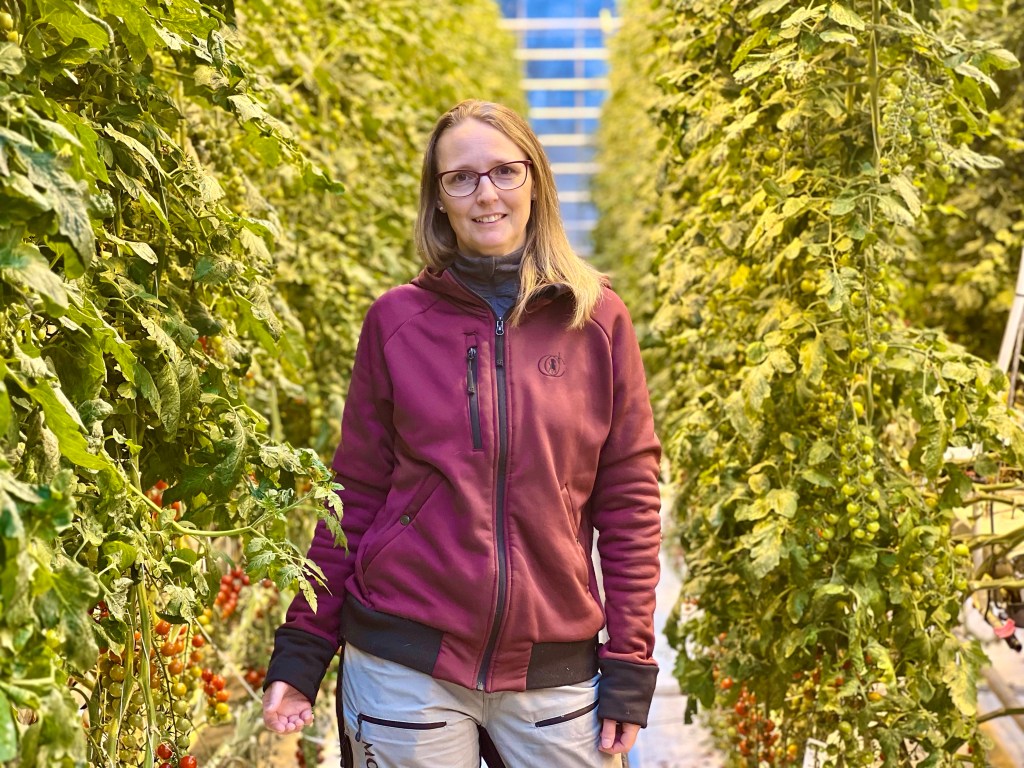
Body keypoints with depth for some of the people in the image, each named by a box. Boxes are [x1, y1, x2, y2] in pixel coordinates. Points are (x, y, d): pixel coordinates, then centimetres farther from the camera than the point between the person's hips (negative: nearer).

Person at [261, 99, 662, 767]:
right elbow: (355, 495, 4)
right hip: (404, 666, 0)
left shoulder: (598, 320, 1)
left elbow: (629, 499, 1)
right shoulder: (398, 319, 1)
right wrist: (301, 649, 3)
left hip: (554, 674, 1)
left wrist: (629, 665, -1)